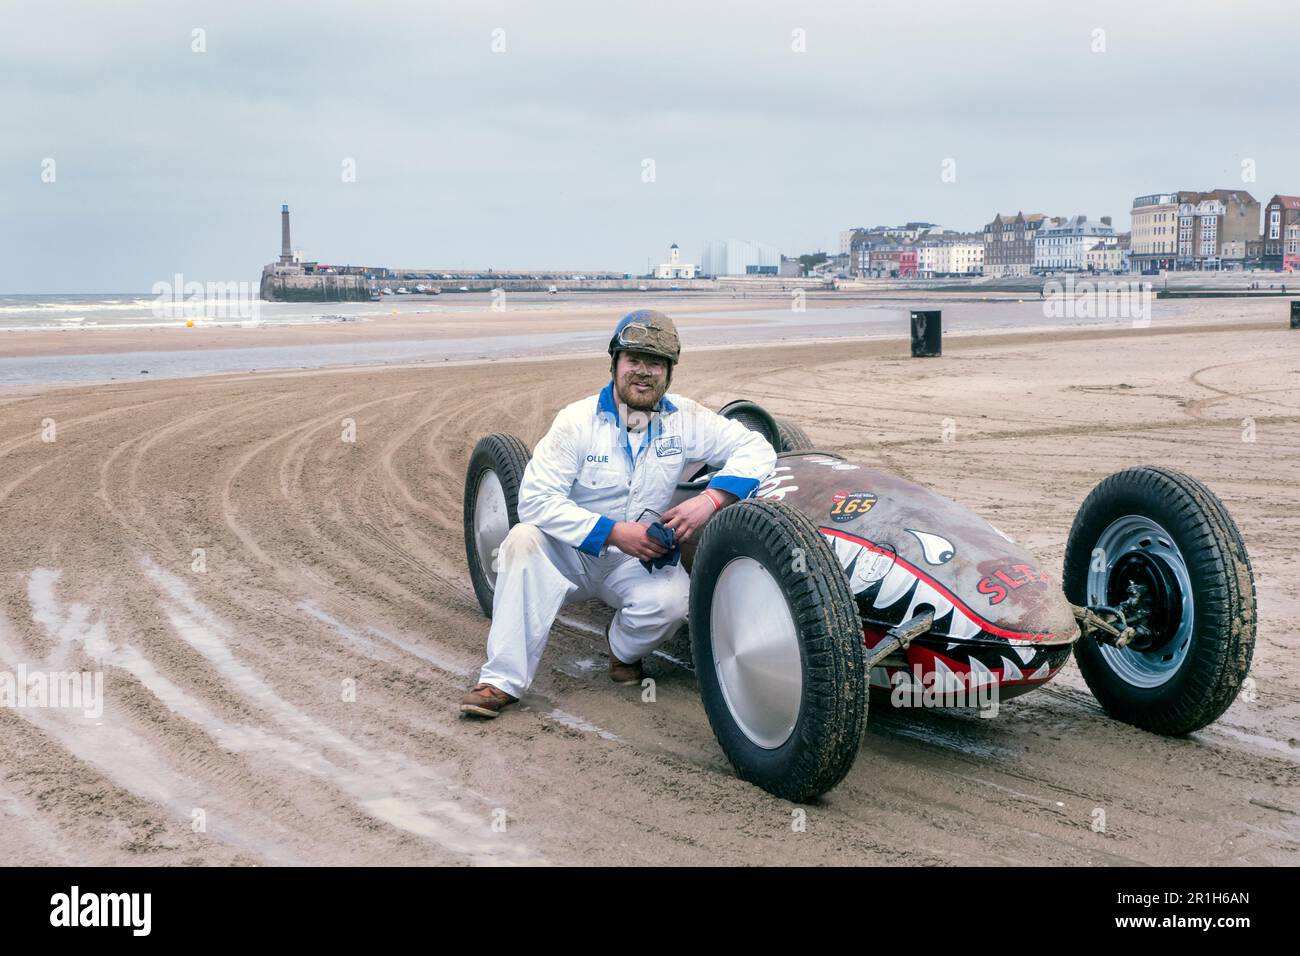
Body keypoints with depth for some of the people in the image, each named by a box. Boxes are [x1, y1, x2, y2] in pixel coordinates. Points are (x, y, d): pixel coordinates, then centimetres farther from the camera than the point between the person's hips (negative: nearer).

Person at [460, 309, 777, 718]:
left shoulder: (686, 419, -4)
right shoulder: (578, 421, -11)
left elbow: (756, 448, -5)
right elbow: (535, 499, -18)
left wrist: (710, 500, -23)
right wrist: (613, 532, -28)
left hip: (642, 561, 1)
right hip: (574, 552, -1)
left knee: (670, 601, -33)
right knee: (524, 539, -32)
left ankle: (624, 647, 4)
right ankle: (503, 680, -26)